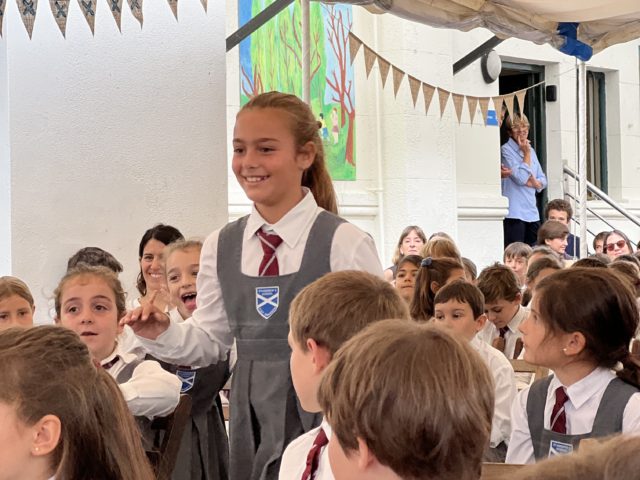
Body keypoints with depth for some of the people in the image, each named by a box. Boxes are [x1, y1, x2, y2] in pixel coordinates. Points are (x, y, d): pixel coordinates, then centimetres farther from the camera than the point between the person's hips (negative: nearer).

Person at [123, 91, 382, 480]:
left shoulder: (345, 243, -9)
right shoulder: (221, 248, 5)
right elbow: (210, 341, 10)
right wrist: (163, 335, -6)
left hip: (324, 418, -4)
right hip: (252, 423, 4)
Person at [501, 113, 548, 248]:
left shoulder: (530, 150, 17)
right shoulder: (506, 150, -6)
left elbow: (543, 180, 18)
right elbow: (521, 177, -15)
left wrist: (535, 183, -5)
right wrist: (527, 154, -6)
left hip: (532, 213, 8)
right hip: (514, 213, -8)